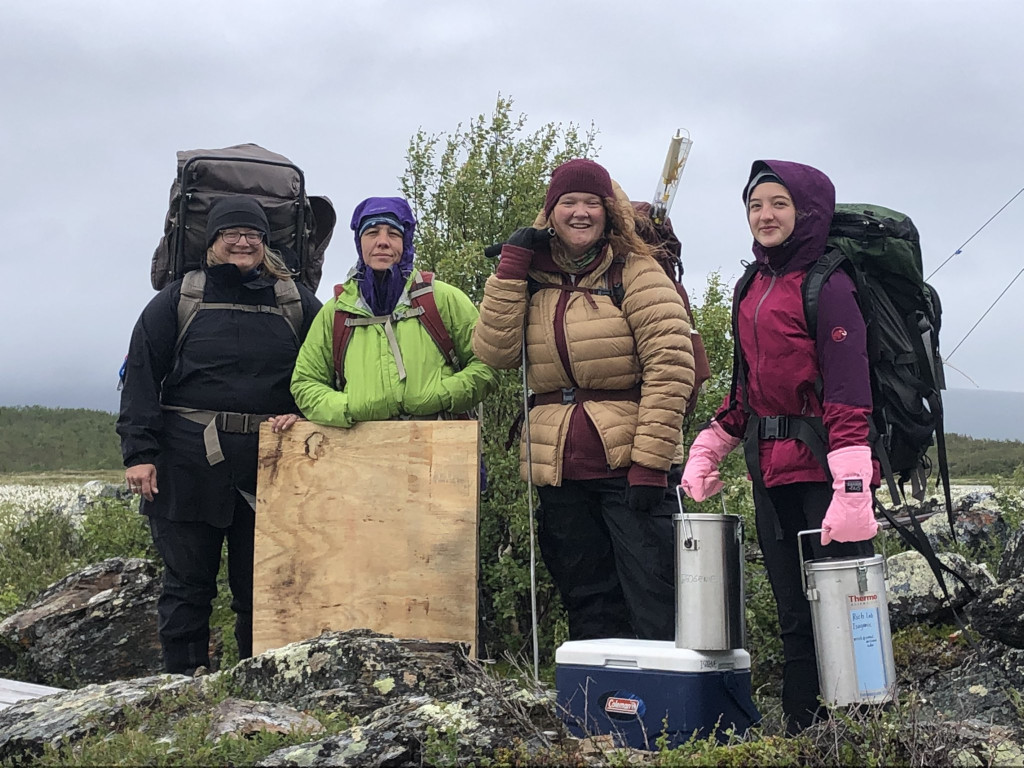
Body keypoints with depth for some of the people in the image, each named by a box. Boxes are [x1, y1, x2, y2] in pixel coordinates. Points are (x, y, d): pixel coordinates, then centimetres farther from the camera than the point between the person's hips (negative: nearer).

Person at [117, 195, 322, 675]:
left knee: (259, 585, 5)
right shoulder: (178, 300, 6)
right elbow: (141, 377, 2)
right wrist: (139, 453, -6)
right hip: (187, 463, -1)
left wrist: (302, 415, -5)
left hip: (270, 465, 1)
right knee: (187, 583, 5)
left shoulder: (298, 304, 10)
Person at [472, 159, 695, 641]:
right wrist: (511, 266, -4)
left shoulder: (635, 273, -2)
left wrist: (649, 462, -17)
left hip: (627, 465, -4)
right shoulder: (531, 279, 11)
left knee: (653, 610, -4)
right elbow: (494, 351, -3)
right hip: (559, 471, 5)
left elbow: (669, 365, -11)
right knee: (589, 609, 13)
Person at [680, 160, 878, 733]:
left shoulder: (826, 284, -8)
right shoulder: (753, 288, 16)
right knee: (793, 614, 12)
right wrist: (707, 450, 15)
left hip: (822, 469, -7)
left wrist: (852, 490, -24)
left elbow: (850, 391, -16)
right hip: (771, 470, 8)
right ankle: (802, 731, 21)